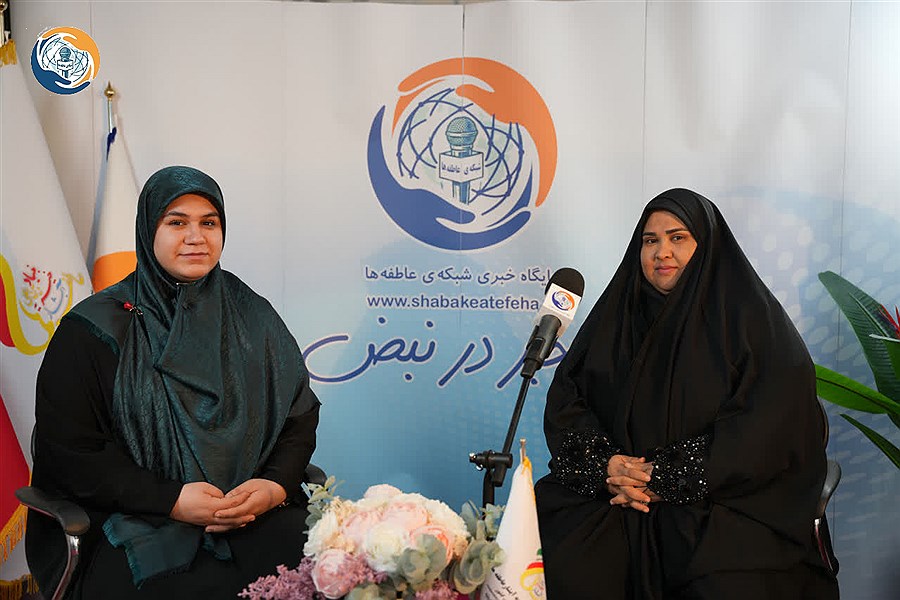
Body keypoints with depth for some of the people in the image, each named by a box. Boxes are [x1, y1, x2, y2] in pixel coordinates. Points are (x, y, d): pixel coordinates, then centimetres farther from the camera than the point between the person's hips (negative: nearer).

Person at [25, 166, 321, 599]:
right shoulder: (92, 331, -1)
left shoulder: (253, 317, 10)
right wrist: (171, 500, -15)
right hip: (136, 523, -4)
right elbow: (67, 452, -5)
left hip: (256, 511, 4)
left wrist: (276, 486, -11)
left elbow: (301, 415, 10)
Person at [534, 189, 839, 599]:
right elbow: (565, 400, 8)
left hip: (720, 501, -3)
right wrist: (604, 465, -11)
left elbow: (768, 426, -9)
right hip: (612, 495, 3)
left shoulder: (749, 317, 1)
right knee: (563, 560, -23)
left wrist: (667, 476, -14)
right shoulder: (616, 314, 13)